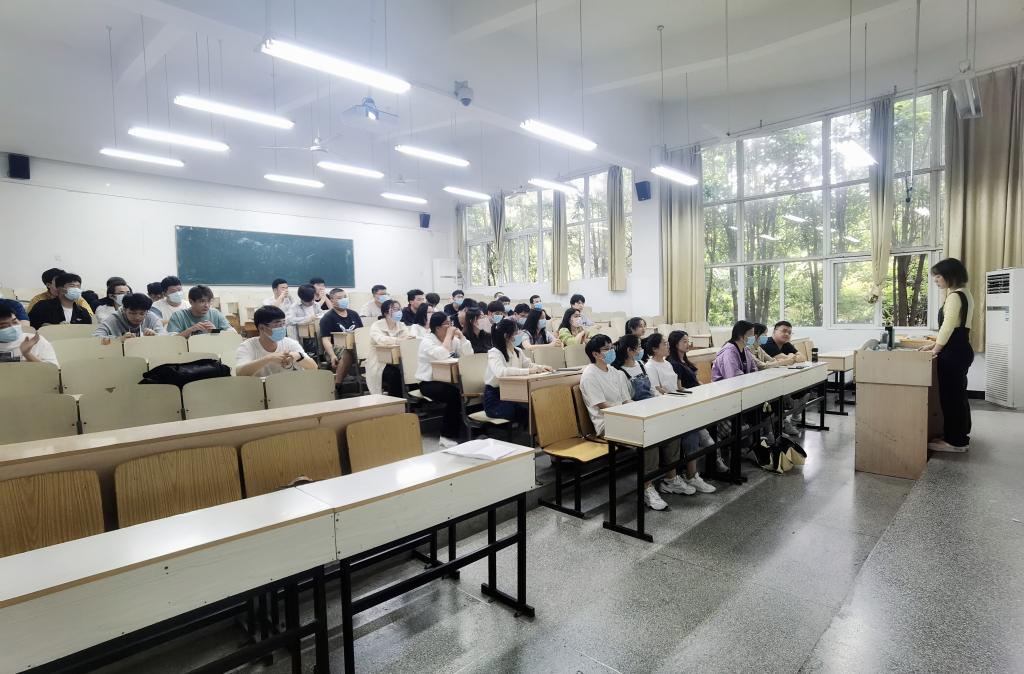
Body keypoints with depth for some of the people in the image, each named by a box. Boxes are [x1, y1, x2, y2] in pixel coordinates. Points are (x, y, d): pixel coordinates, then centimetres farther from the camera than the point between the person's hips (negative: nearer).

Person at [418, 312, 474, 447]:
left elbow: (469, 354, -1)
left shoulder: (454, 339, 10)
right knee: (454, 393, -32)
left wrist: (460, 336, -7)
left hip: (448, 380, 6)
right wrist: (449, 335, -18)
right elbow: (442, 356, -28)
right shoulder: (427, 341, -9)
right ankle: (447, 436, -20)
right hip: (429, 383, -6)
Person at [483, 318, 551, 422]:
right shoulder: (494, 353, -15)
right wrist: (528, 371, -35)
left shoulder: (518, 351, 11)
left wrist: (540, 367, -11)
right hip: (495, 399, -7)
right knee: (526, 411, -24)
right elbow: (500, 372, -33)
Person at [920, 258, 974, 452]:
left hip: (953, 353, -10)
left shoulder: (955, 295, -15)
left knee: (950, 395, -3)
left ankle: (955, 441, 4)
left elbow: (948, 325, -19)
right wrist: (935, 344, 18)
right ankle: (961, 436, 26)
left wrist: (936, 349, -9)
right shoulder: (964, 294, 16)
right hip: (961, 350, 10)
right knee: (957, 394, 17)